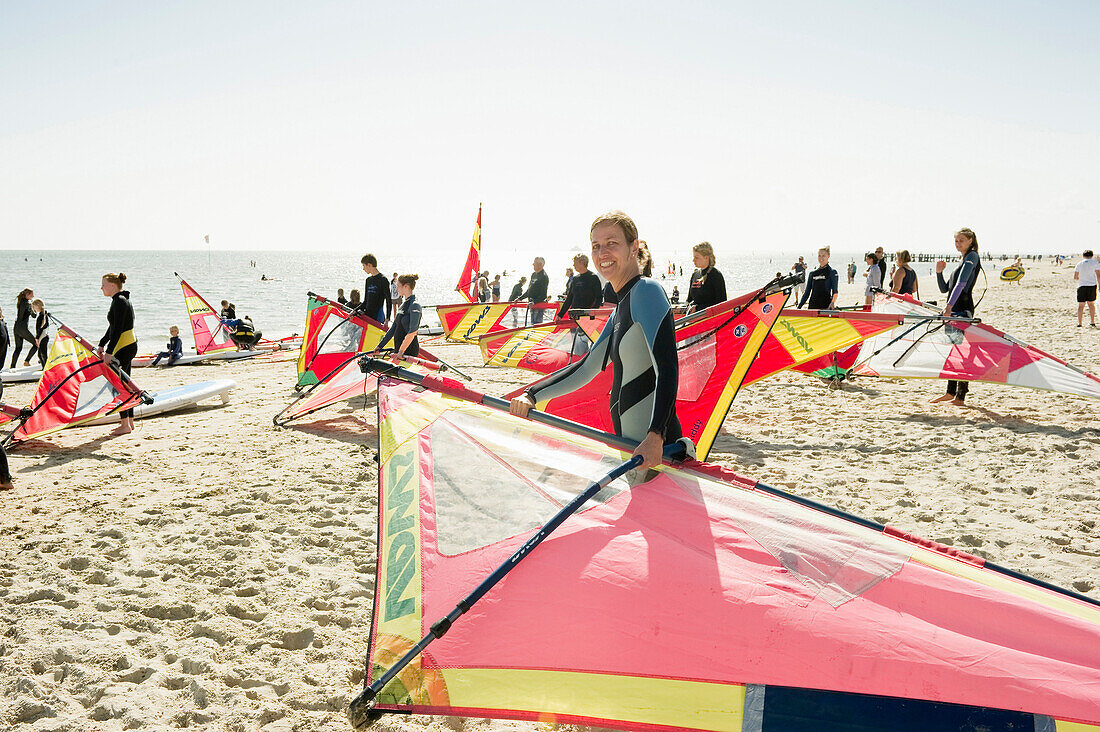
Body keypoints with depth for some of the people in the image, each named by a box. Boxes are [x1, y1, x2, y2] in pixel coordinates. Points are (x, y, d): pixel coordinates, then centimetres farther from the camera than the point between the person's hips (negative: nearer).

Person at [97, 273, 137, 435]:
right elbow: (113, 328, 21)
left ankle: (125, 425, -2)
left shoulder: (119, 301, -16)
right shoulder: (120, 300, 15)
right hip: (129, 346, 10)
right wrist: (102, 344, 21)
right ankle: (130, 421, 19)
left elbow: (117, 329, -22)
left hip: (124, 348, -10)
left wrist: (109, 352, -22)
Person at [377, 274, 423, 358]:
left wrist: (401, 351, -23)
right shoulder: (404, 304, 14)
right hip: (399, 349, 9)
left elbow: (412, 332, -22)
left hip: (409, 350, -9)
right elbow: (394, 328, 18)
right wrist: (380, 346, 17)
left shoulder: (414, 305, -14)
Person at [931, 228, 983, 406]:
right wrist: (939, 272, 6)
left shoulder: (972, 256, -6)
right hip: (952, 311, 10)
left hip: (963, 311, -10)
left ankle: (961, 396, -6)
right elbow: (944, 289, 22)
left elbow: (961, 283, -20)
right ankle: (950, 393, 21)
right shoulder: (962, 262, 22)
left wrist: (949, 305, -29)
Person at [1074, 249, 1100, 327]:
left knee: (1081, 305, 3)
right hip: (1092, 285, 0)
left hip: (1081, 286, 0)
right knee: (1091, 304, 12)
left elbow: (1075, 278, 6)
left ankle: (1079, 323, -2)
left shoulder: (1079, 264, 7)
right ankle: (1092, 322, 8)